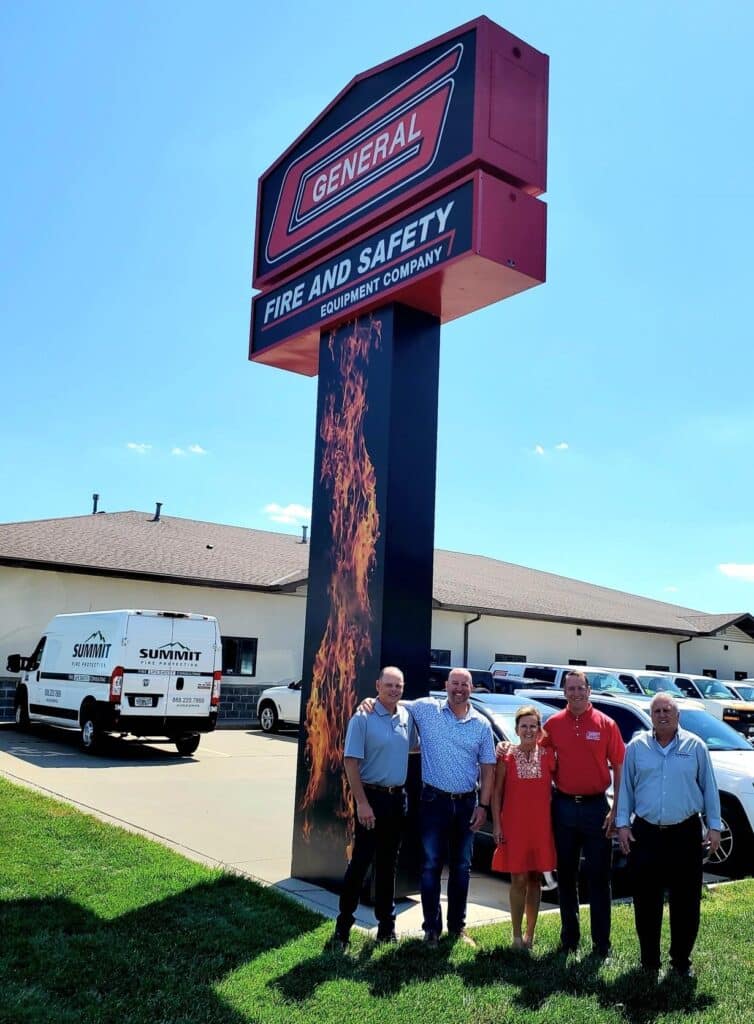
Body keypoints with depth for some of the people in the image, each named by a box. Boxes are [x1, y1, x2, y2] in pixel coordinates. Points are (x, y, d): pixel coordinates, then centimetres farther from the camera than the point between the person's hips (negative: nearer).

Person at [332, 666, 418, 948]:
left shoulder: (407, 717, 5)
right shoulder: (363, 718, -12)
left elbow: (415, 746, 22)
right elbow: (350, 762, -14)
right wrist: (362, 803, -19)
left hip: (398, 798, 6)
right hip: (372, 797, -6)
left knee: (388, 863, 14)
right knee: (360, 862, -2)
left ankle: (386, 923, 25)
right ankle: (343, 925, 9)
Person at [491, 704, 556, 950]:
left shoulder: (548, 755, 1)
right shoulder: (506, 757, -1)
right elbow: (497, 792, 1)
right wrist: (497, 825, -4)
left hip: (541, 825, 2)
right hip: (514, 825, -2)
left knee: (535, 878, 10)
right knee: (518, 879, 0)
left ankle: (530, 933, 22)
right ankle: (517, 935, 10)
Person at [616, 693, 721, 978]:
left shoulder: (695, 746, 2)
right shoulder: (636, 747, 3)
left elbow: (709, 788, 4)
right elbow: (625, 787, 6)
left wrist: (713, 826, 1)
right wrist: (623, 824, 1)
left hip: (686, 834, -1)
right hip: (646, 834, 1)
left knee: (686, 902, 6)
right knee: (646, 902, 8)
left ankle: (681, 960, 22)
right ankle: (649, 961, 22)